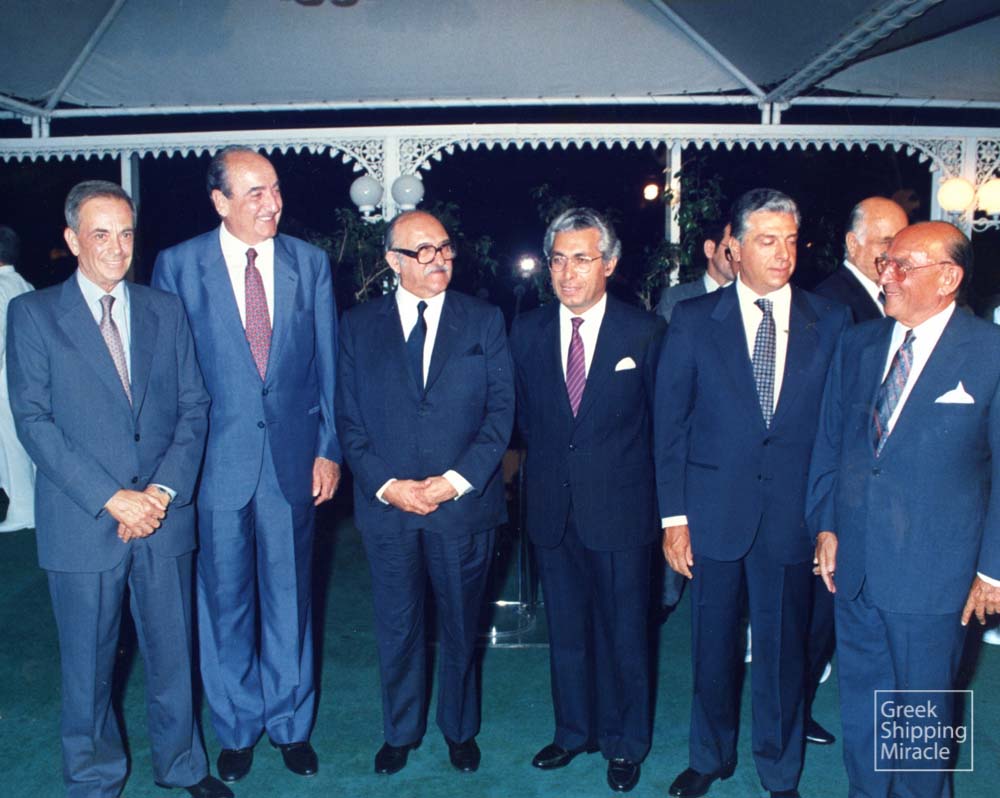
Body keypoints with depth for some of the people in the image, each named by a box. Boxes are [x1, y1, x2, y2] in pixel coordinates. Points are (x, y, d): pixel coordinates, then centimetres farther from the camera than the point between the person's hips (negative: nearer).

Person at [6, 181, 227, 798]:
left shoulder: (167, 311, 8)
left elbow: (194, 406, 4)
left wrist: (165, 489, -9)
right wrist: (109, 497, -14)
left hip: (165, 515, 2)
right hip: (82, 522, -2)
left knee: (174, 650, 12)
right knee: (88, 661, 12)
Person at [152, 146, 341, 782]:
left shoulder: (310, 263, 2)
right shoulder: (178, 265, -3)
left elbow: (329, 363, 4)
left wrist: (329, 448, 1)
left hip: (293, 456, 1)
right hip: (215, 460, -1)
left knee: (289, 597, 13)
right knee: (226, 602, 11)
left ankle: (292, 724, 32)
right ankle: (238, 728, 32)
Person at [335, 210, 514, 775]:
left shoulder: (485, 320, 1)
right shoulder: (358, 326, 3)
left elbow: (501, 410, -4)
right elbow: (349, 420, 2)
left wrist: (456, 481, -13)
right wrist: (386, 485, -11)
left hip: (464, 503, 0)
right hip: (386, 504, 1)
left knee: (461, 624, 14)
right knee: (397, 627, 14)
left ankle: (460, 729, 37)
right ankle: (401, 732, 35)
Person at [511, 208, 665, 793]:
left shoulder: (645, 333, -7)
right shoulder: (527, 333, 2)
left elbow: (663, 422, 1)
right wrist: (547, 473, 9)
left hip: (621, 513, -3)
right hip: (553, 510, 3)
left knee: (624, 634, 11)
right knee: (566, 631, 17)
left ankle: (625, 743, 31)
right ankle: (575, 731, 37)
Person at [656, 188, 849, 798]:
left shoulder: (831, 323, 2)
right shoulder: (694, 319, -1)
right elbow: (670, 423, 0)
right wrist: (674, 515, -4)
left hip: (794, 513, 1)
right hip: (714, 512, 0)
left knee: (784, 649, 11)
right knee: (714, 645, 13)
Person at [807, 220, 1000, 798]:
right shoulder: (858, 345, 4)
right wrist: (826, 526, 6)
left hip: (932, 574, -4)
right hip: (855, 564, 4)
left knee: (925, 709, 14)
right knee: (861, 704, 18)